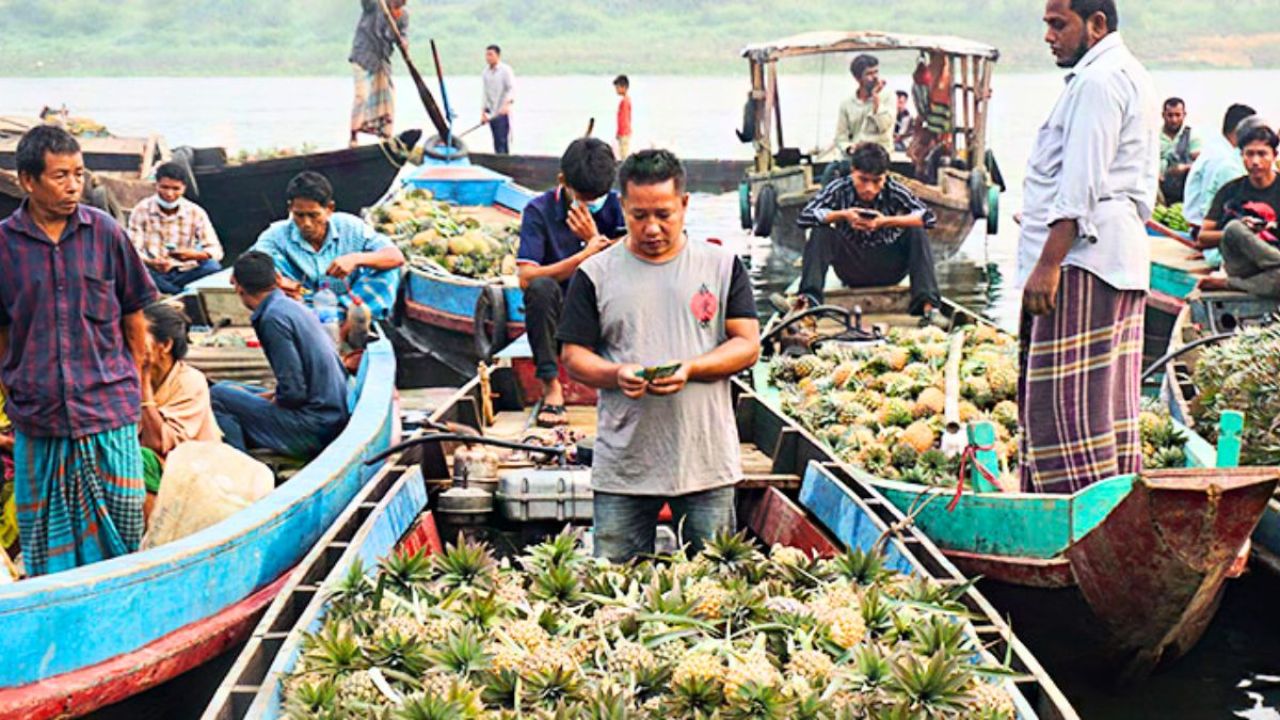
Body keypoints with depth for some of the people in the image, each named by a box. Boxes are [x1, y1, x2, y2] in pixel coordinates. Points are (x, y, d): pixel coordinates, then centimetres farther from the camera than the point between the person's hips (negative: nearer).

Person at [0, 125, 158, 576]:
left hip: (109, 410, 0)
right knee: (42, 531, 8)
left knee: (123, 516, 3)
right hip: (36, 416, 0)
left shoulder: (105, 232, 0)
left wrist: (134, 384, 9)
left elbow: (134, 319, 8)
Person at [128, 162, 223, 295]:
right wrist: (151, 262, -34)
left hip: (184, 274, 0)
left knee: (213, 268, -28)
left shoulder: (196, 212, -1)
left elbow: (216, 250, -9)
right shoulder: (141, 210, -3)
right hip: (154, 272, 0)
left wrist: (194, 254, -32)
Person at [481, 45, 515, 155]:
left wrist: (506, 104, -28)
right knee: (496, 142, 6)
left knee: (503, 140, -11)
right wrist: (483, 111, 11)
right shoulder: (486, 72, 12)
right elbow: (485, 93, 17)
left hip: (503, 113, -5)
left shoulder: (505, 70, -5)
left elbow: (512, 89, -12)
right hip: (491, 113, 5)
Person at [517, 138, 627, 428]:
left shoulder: (615, 206, -2)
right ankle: (551, 386, -23)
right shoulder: (540, 210, -9)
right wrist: (586, 255, -28)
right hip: (559, 315, -2)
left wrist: (596, 240, -22)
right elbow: (526, 277, -21)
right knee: (541, 287, -34)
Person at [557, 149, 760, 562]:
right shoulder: (595, 275, 5)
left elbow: (748, 345, 3)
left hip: (707, 463, 0)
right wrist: (618, 374, -16)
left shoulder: (722, 266, 7)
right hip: (622, 467, 0)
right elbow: (574, 357, 5)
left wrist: (690, 369, -14)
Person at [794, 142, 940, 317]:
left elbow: (928, 217, -23)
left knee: (917, 233, -24)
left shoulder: (894, 191, -13)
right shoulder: (840, 189, -12)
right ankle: (809, 298, -33)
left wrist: (887, 221, -35)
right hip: (852, 270, 0)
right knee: (820, 232, -22)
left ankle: (927, 304, -31)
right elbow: (804, 217, -18)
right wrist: (842, 215, -31)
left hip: (888, 268, 0)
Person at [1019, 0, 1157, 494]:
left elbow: (1081, 187, -20)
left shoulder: (1097, 82, -12)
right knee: (1111, 400, 11)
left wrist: (1048, 264, -21)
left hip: (1082, 257, -11)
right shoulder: (1133, 78, 22)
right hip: (1121, 258, 11)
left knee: (1066, 402, -10)